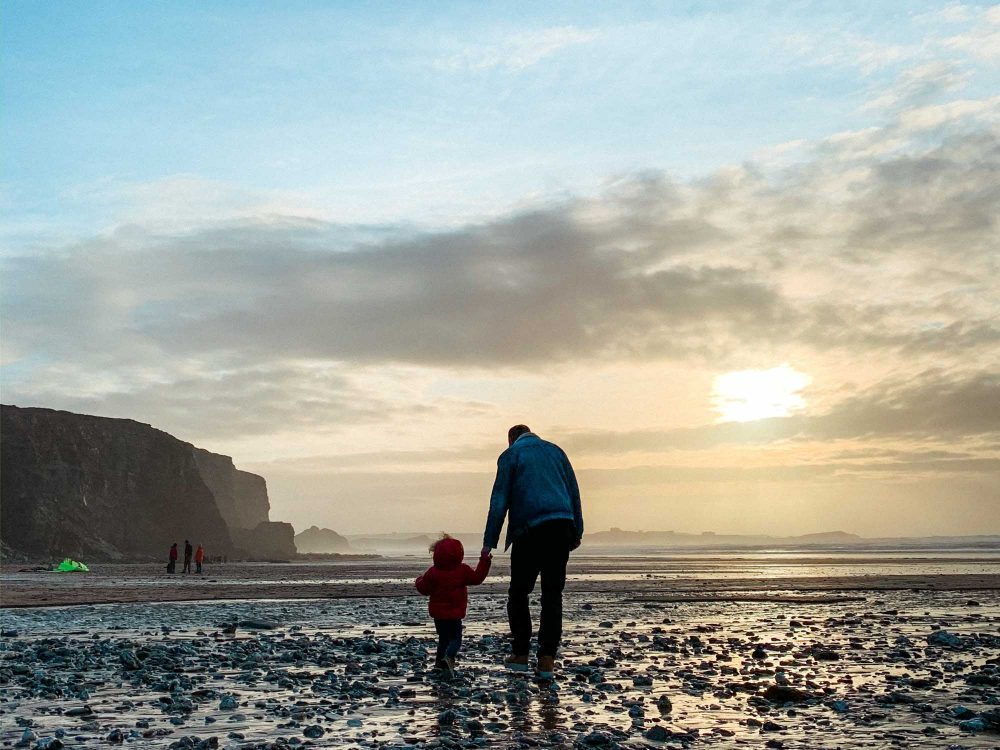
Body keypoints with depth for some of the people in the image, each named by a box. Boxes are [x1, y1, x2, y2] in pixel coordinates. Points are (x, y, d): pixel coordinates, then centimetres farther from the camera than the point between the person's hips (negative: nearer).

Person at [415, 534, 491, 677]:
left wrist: (419, 581, 23)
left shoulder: (433, 572, -6)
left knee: (443, 638, 18)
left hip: (438, 613, 3)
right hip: (455, 614, -3)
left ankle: (439, 663, 19)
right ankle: (449, 657, -24)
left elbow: (423, 589, 0)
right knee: (455, 638, 2)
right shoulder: (463, 570, -8)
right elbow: (477, 578, 0)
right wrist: (484, 561, 6)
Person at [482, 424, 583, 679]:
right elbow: (574, 492, 16)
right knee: (552, 594, 6)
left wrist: (489, 542, 0)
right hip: (561, 528, 3)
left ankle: (520, 654, 11)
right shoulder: (555, 450, 19)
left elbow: (499, 500, 0)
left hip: (529, 531, -3)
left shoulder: (510, 455, 7)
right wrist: (577, 532, 18)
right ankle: (547, 659, 0)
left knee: (519, 593, 10)